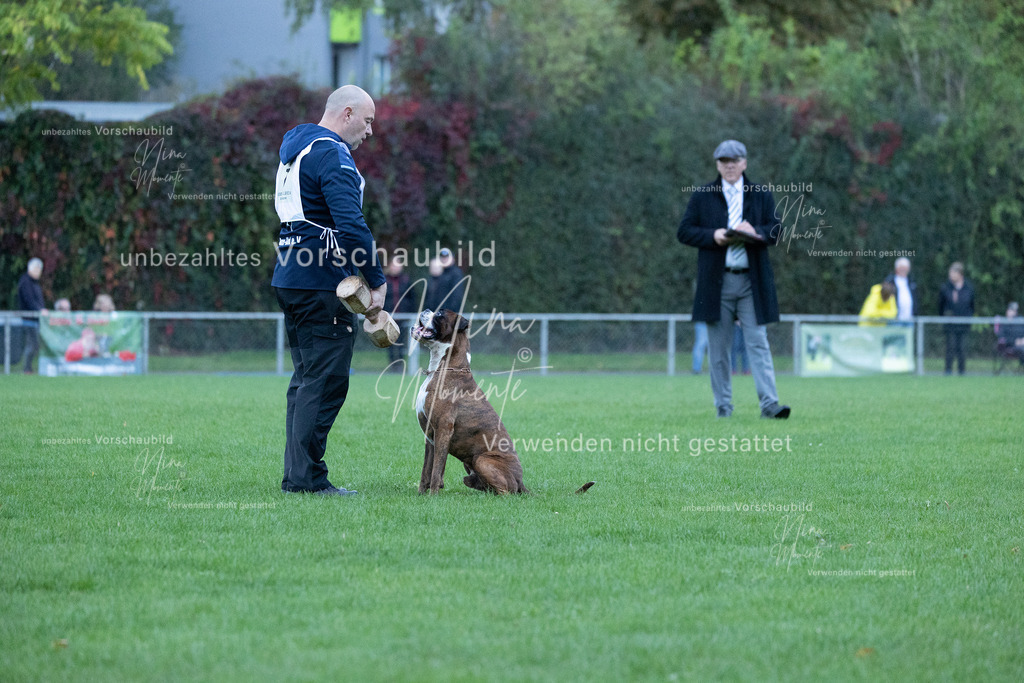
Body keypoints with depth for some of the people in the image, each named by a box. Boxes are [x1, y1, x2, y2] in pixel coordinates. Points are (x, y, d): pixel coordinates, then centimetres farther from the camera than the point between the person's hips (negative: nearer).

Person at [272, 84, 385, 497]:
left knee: (307, 379, 13)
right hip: (322, 283, -10)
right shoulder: (332, 155, -12)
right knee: (325, 382, -8)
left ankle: (296, 475, 13)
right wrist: (376, 282, -16)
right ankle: (307, 478, -9)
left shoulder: (294, 149, 19)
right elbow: (352, 226, -22)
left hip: (290, 278, 10)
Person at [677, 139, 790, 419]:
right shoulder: (702, 197, 9)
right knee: (719, 348, 4)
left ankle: (769, 404, -13)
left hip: (751, 282, 0)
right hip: (716, 282, 0)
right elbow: (684, 231, 4)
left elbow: (776, 230, 7)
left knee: (758, 343, -7)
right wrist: (712, 236, -13)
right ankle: (723, 406, 10)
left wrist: (755, 231, -14)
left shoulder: (762, 196, 11)